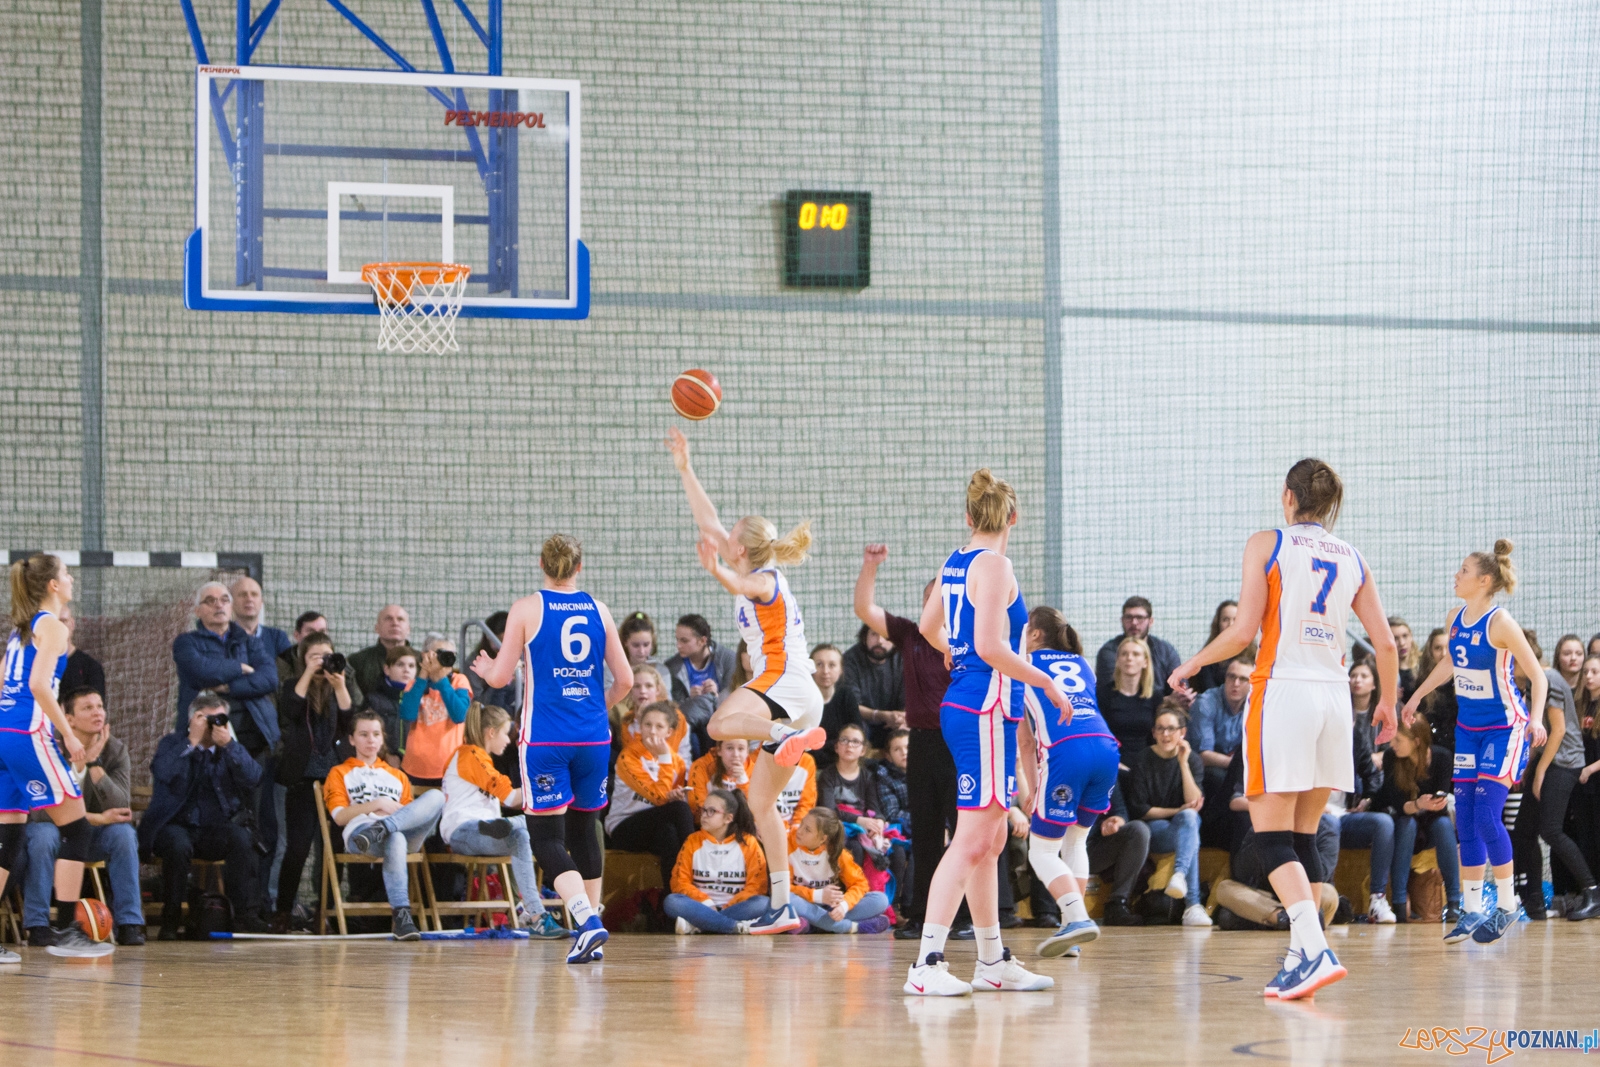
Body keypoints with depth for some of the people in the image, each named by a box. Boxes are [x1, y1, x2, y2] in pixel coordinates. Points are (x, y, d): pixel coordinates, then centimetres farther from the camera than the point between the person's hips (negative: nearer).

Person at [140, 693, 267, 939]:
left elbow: (253, 778, -9)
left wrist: (228, 744, -16)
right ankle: (170, 917, -22)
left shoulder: (231, 749, 11)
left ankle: (246, 914, -27)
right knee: (177, 845, -36)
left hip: (217, 828, 2)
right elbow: (164, 774, -18)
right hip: (176, 825, -2)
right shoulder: (173, 743, 4)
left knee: (242, 839, -29)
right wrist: (192, 741, -18)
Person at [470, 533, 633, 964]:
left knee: (546, 837, -3)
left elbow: (501, 677, -2)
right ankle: (590, 940, 21)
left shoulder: (526, 610, -3)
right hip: (593, 734, 4)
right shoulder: (598, 611, 6)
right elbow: (624, 679, 8)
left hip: (545, 736, -4)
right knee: (584, 828, 17)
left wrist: (485, 668, 21)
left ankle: (588, 922, -24)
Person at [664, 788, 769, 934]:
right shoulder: (693, 841, 10)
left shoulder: (748, 843, 4)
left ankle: (696, 925, -34)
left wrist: (727, 908, -15)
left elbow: (756, 885, -4)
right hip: (701, 906, 1)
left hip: (735, 907, -1)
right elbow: (680, 881, 3)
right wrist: (705, 902, -13)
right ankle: (738, 926, -37)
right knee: (671, 902, -30)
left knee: (763, 904, -33)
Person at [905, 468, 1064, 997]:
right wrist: (1046, 682, -11)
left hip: (963, 704, 9)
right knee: (972, 840, -12)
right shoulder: (993, 565, -13)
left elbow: (929, 626, 28)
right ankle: (926, 964, -18)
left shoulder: (956, 562, 12)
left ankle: (993, 962, 22)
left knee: (991, 839, 15)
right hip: (986, 710, -9)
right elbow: (991, 645, -21)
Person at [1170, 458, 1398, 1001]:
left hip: (1282, 691, -5)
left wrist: (1192, 665, 8)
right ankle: (1301, 956, 10)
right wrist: (1388, 702, 26)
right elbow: (1385, 644, 9)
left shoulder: (1267, 545, -2)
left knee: (1271, 835, -5)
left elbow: (1243, 631, -8)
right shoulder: (1352, 560, 12)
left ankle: (1316, 950, -22)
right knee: (1303, 835, 13)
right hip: (1334, 693, 5)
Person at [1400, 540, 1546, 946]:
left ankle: (1507, 905, 1)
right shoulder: (1456, 620, 2)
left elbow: (1538, 675, -18)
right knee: (1465, 822, 5)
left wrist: (1536, 717, -32)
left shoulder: (1500, 623, -19)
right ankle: (1472, 911, 12)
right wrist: (1417, 695, 26)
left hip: (1504, 728, -7)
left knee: (1487, 816, -14)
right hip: (1467, 727, 7)